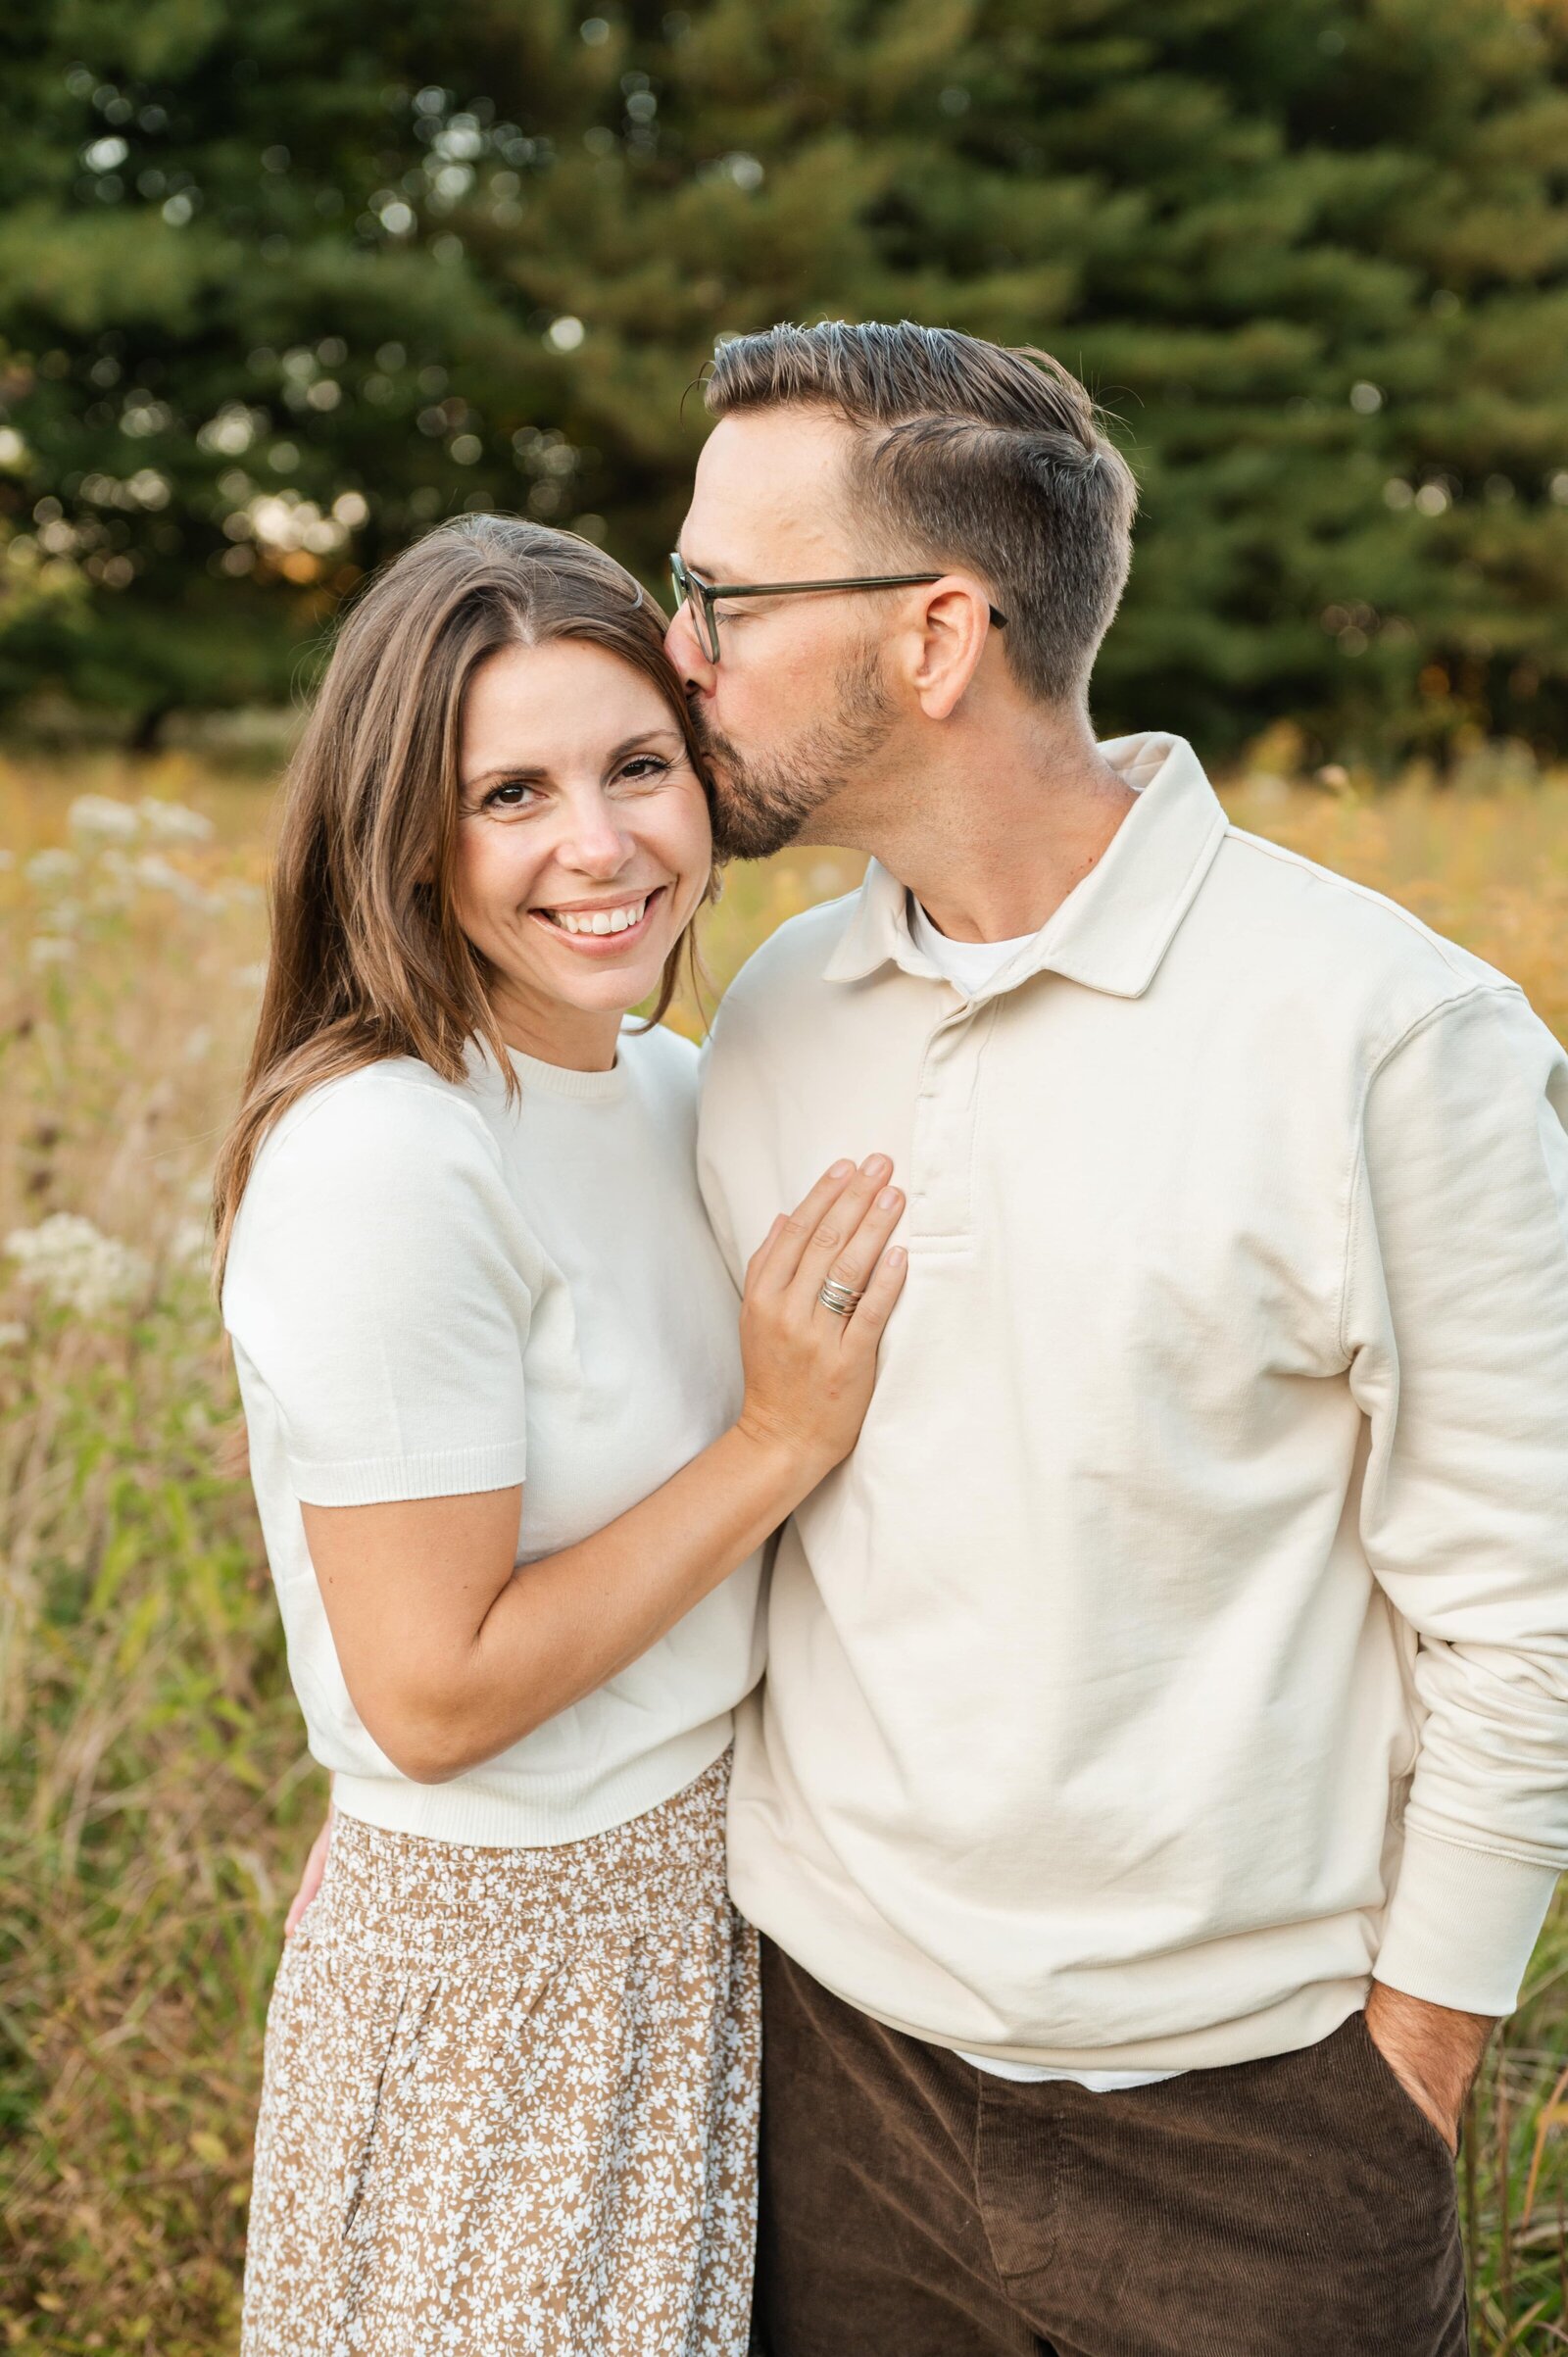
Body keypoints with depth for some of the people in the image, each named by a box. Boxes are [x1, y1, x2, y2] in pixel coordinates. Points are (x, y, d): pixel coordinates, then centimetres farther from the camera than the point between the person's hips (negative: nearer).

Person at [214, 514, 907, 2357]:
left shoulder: (671, 1089, 1)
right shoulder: (381, 1162, -25)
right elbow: (433, 1693, -23)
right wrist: (784, 1440, -20)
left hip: (709, 1907, 8)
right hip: (501, 1965, -7)